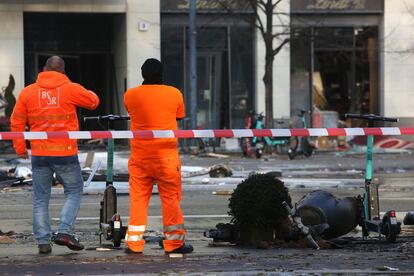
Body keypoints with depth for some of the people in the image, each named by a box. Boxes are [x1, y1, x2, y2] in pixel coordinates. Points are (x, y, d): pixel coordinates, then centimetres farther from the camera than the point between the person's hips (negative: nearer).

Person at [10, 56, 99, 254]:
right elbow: (94, 101, 11)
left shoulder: (27, 92, 4)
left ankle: (43, 241, 5)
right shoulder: (71, 89, -3)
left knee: (40, 199, 9)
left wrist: (20, 148, 15)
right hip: (65, 154, -2)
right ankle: (65, 232, -5)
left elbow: (16, 122, 6)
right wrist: (82, 93, 31)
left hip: (39, 154, 2)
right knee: (74, 192, 11)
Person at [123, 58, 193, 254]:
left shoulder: (130, 95, 1)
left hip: (139, 155, 2)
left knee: (138, 198, 6)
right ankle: (174, 242, 7)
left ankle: (134, 242, 4)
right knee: (170, 198, 4)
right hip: (166, 155, -2)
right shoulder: (174, 94, -2)